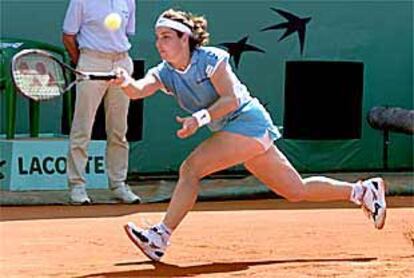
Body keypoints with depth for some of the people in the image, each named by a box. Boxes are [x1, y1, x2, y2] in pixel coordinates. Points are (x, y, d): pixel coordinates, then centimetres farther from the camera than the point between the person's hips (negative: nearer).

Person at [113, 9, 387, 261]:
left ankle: (159, 238, -22)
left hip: (248, 121, -8)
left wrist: (201, 117, -34)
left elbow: (231, 99, -20)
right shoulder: (165, 73, 4)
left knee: (190, 168, -22)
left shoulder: (210, 59, -14)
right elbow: (139, 90, -14)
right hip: (233, 130, 8)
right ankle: (363, 190, 26)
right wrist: (126, 82, -37)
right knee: (297, 190, 14)